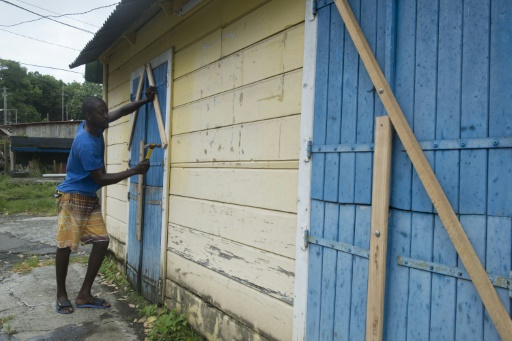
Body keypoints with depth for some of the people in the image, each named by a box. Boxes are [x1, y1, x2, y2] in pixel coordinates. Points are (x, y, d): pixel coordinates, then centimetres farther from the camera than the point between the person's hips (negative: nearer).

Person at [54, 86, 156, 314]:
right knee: (65, 246, 1)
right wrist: (134, 171, -20)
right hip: (72, 197, -9)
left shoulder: (94, 126, -1)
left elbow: (121, 112, 13)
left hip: (90, 198, 9)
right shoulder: (86, 144, -27)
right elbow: (101, 179, -21)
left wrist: (145, 101, 1)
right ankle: (61, 295, 20)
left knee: (102, 242, 2)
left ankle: (84, 295, 11)